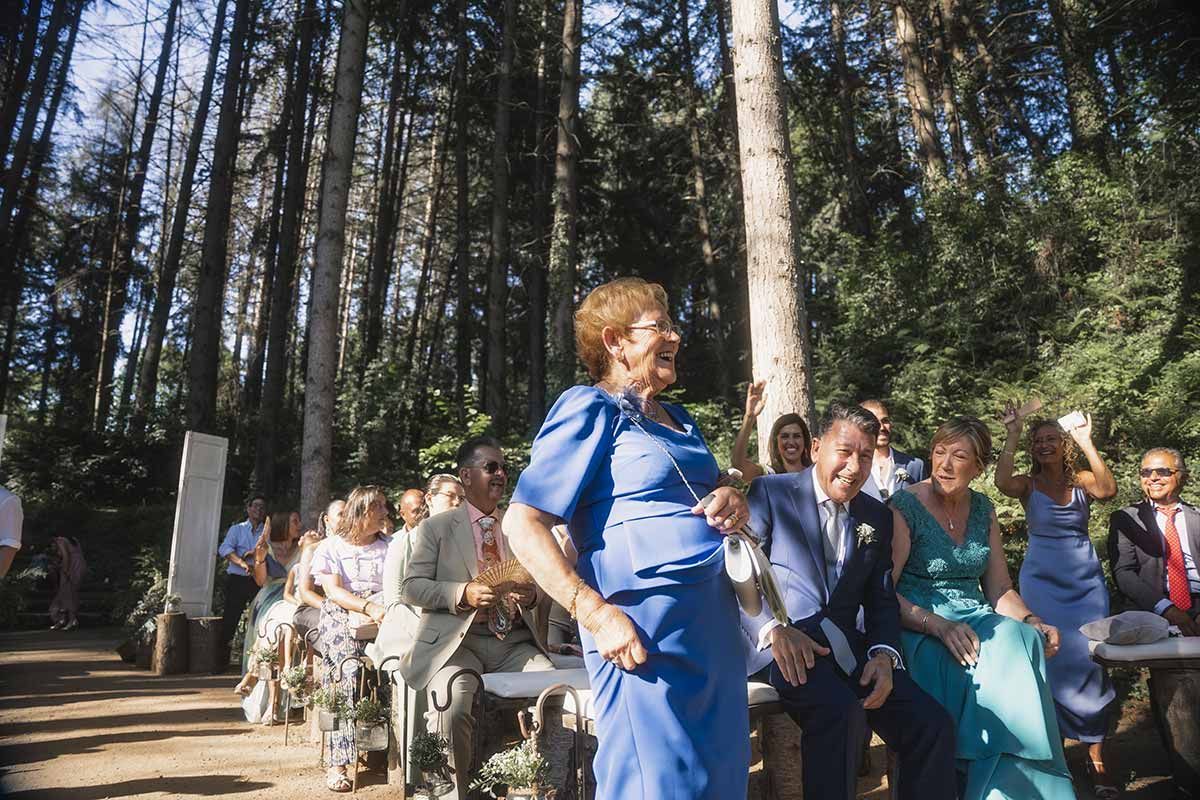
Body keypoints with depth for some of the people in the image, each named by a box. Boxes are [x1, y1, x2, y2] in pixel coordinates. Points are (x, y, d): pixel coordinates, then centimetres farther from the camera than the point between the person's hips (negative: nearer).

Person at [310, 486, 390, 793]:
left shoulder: (389, 546, 21)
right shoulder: (332, 546, 13)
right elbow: (333, 591, 0)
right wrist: (369, 607, -16)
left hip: (384, 618, 2)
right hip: (342, 617, -2)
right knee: (350, 673, -31)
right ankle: (338, 762, -26)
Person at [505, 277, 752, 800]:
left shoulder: (678, 419, 19)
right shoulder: (590, 409, -5)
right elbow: (523, 524, -13)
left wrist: (733, 502, 5)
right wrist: (597, 614, -22)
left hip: (715, 622, 8)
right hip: (644, 632, -8)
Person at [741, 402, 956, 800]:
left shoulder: (878, 517, 15)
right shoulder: (770, 493, -1)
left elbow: (881, 600, 14)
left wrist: (884, 654, -6)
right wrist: (775, 628, -23)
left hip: (846, 647, 5)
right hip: (782, 646, -5)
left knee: (933, 726, -13)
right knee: (839, 710, -33)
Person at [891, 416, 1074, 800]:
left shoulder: (983, 510, 12)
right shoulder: (904, 506, -6)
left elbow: (1000, 589, 14)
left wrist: (1033, 621, -6)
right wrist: (938, 624, -25)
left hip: (976, 621, 5)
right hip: (919, 628, -5)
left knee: (1020, 640, -28)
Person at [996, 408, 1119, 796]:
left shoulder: (1082, 480, 4)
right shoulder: (1029, 484, 1)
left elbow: (1108, 489, -19)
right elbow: (1002, 482, -23)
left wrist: (1086, 442, -22)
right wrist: (1013, 434, -20)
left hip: (1086, 580, 1)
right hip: (1042, 580, -1)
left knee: (1090, 659, -5)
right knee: (1049, 659, -3)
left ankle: (1096, 754, 3)